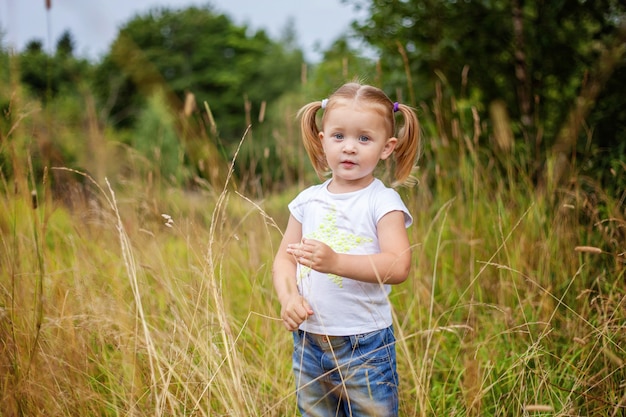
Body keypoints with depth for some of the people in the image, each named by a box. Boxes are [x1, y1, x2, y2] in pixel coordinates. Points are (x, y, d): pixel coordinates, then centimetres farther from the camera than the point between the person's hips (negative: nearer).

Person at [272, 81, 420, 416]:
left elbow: (398, 266, -21)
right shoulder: (307, 201, 6)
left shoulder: (383, 201, -8)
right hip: (309, 341, 5)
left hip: (365, 345, -4)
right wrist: (288, 298, -13)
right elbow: (284, 259, 7)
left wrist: (335, 261, -33)